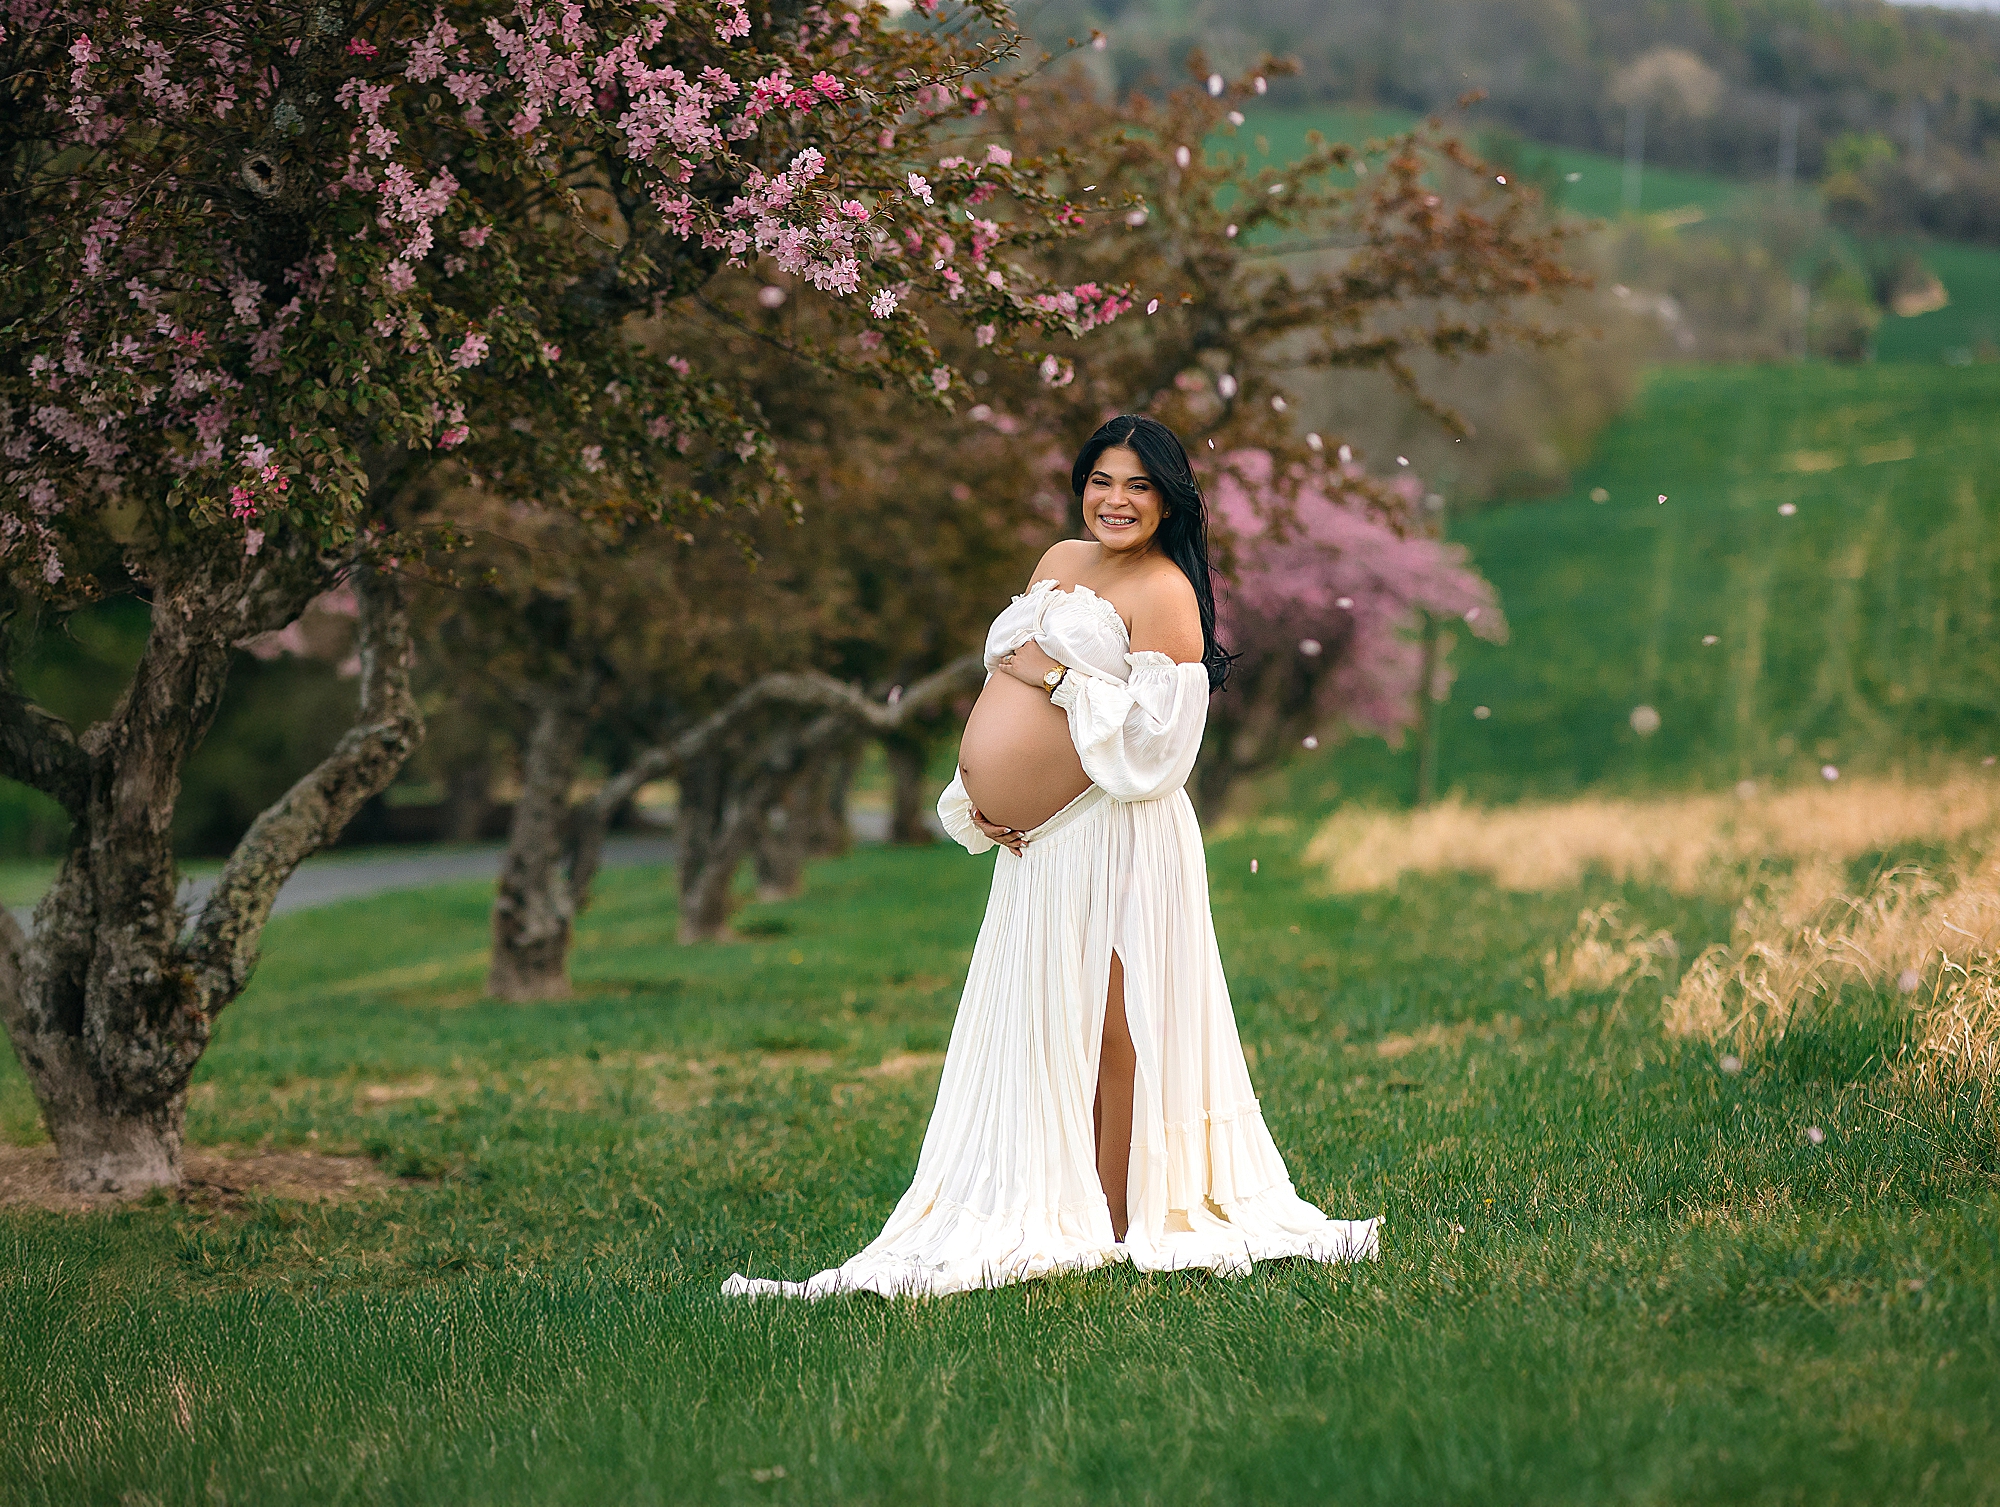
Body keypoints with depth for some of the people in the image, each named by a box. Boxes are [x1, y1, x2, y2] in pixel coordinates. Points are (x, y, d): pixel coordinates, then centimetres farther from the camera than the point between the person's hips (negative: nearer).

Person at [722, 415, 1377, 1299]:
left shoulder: (1164, 592, -6)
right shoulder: (1061, 562, 18)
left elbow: (1151, 730, -18)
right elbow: (1002, 684, 23)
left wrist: (1056, 675, -14)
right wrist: (979, 790, 9)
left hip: (1109, 836, -8)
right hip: (1035, 846, 8)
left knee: (1107, 1026, -5)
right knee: (1036, 1027, 9)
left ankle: (1113, 1225, 0)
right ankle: (1045, 1212, 15)